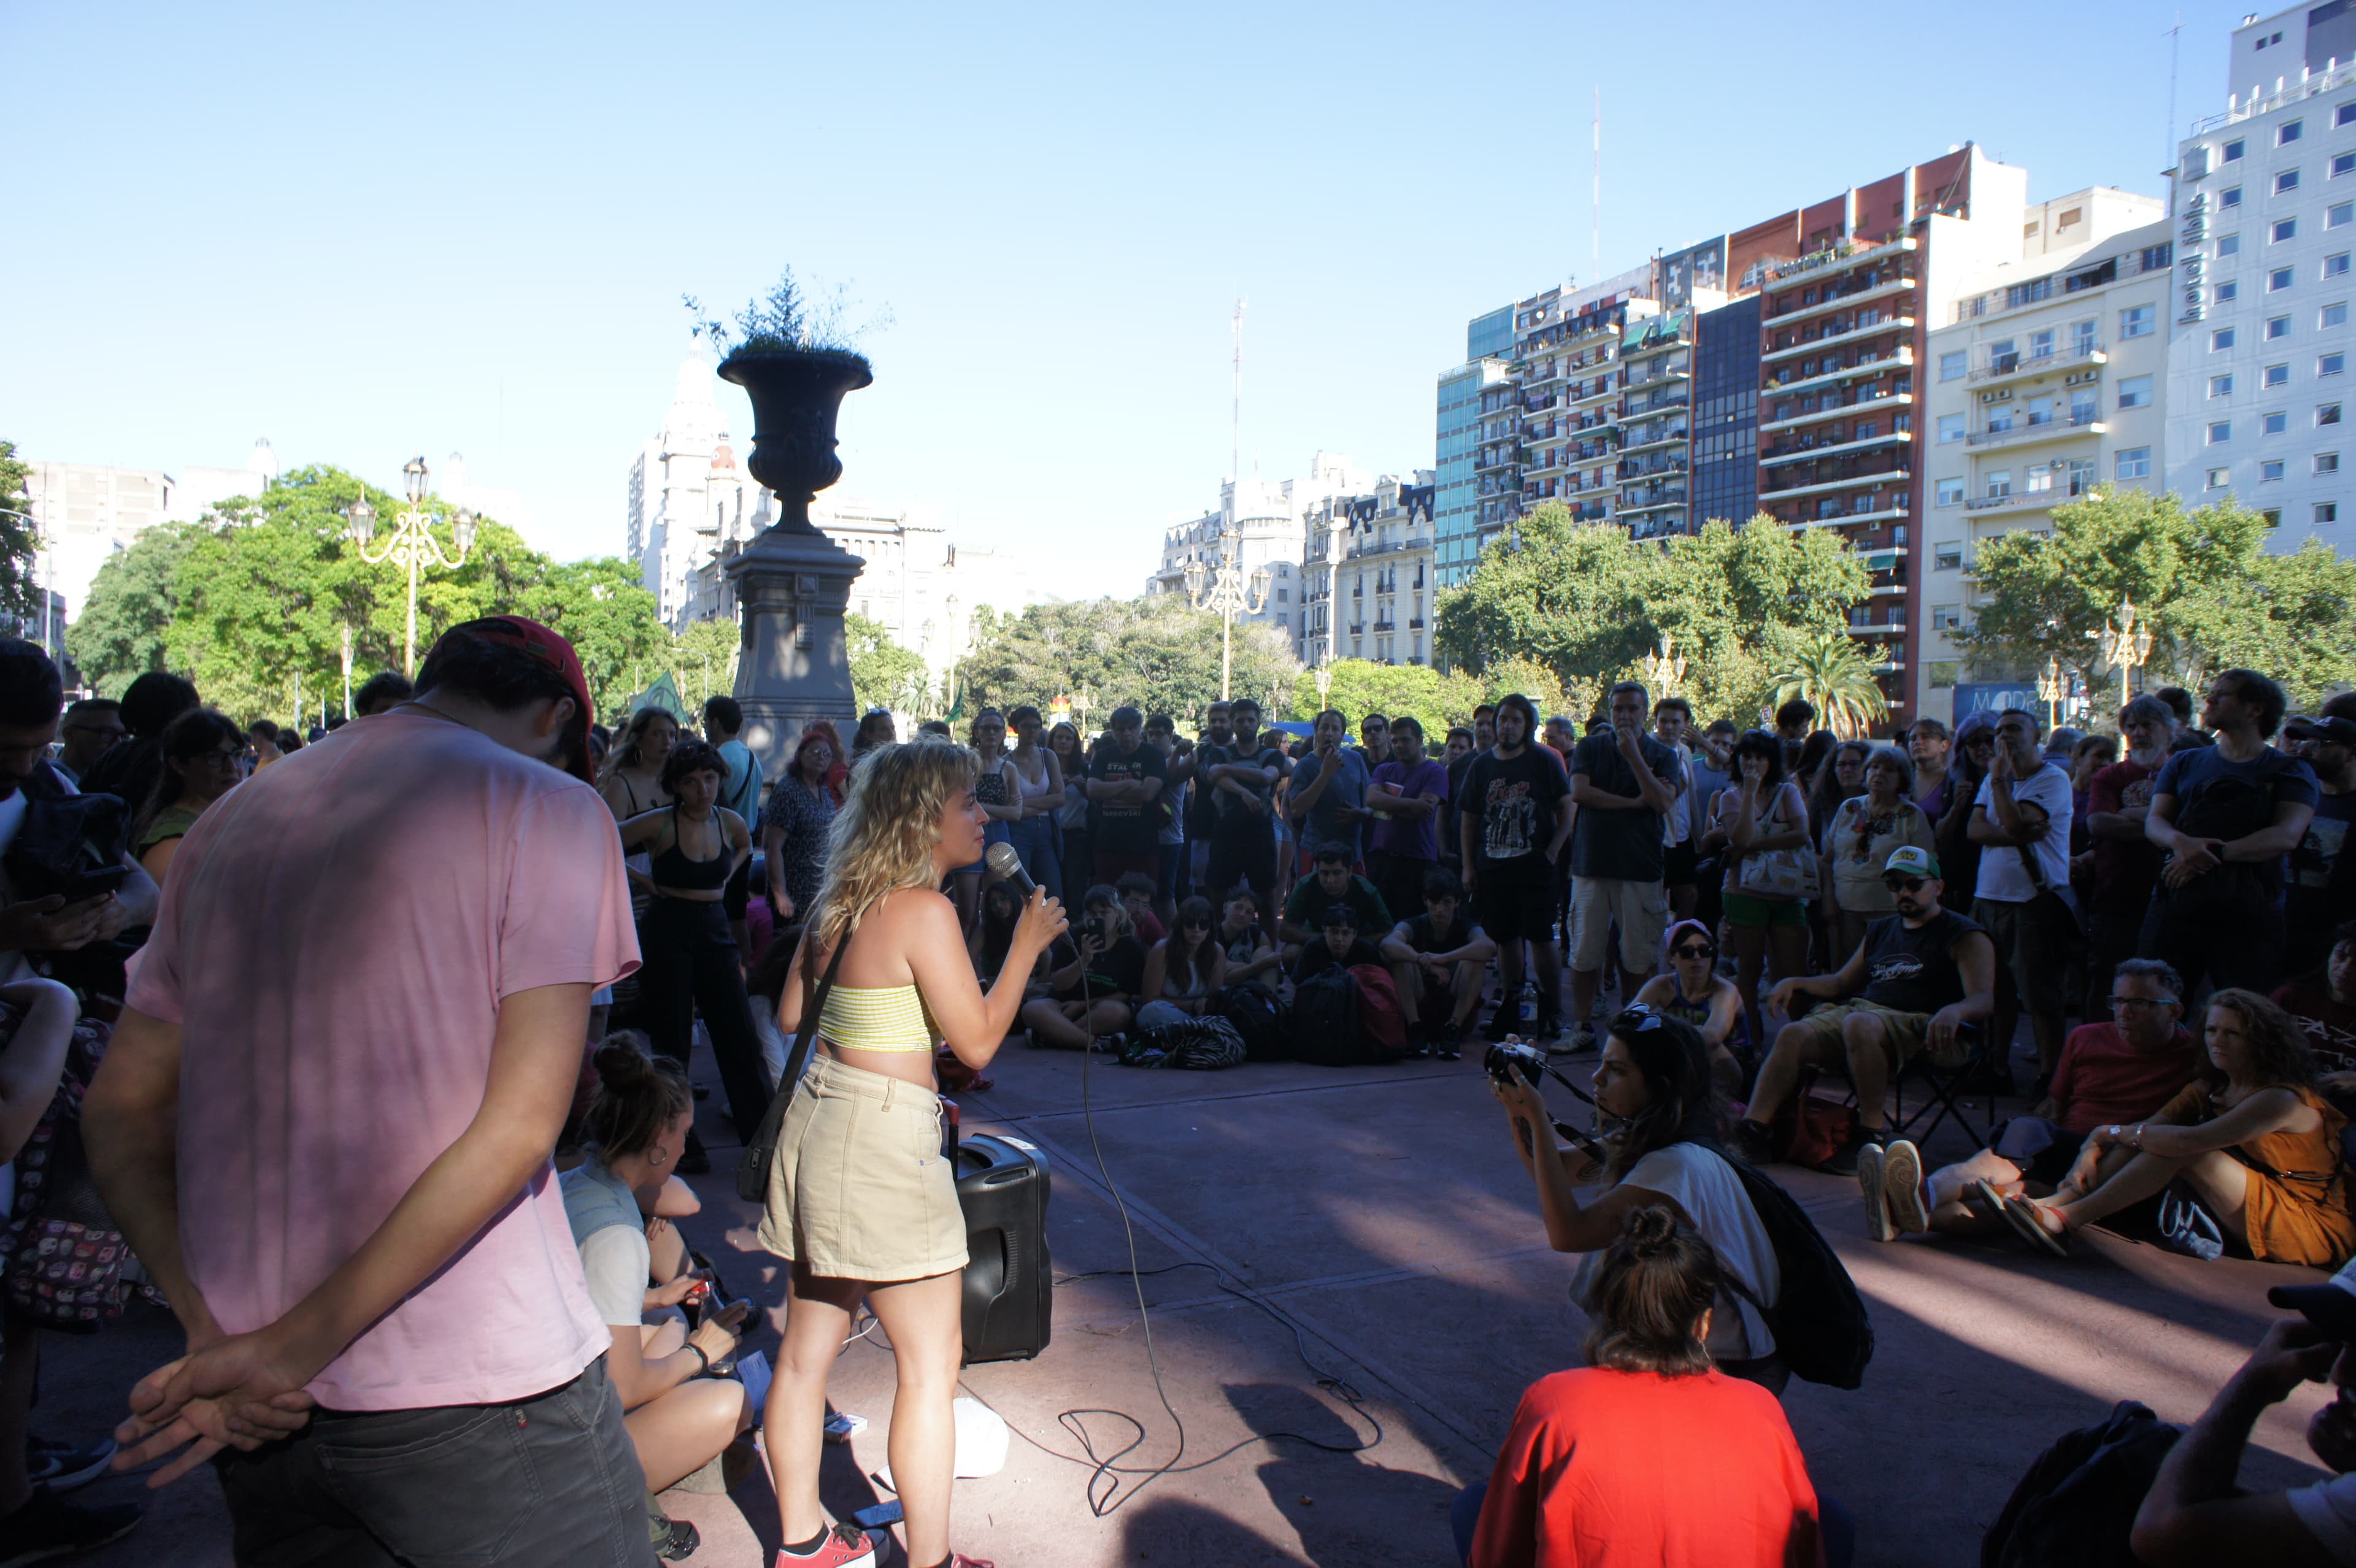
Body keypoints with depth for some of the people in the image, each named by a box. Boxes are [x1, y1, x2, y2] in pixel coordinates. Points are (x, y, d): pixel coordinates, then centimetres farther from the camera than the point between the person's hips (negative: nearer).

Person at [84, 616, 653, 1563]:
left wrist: (210, 1328, -3)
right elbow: (522, 1122, -16)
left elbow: (118, 1108, 9)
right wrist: (298, 1346, -13)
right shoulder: (549, 807, -7)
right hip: (473, 1391, -6)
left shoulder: (230, 821, 11)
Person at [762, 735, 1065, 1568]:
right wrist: (1028, 944, -5)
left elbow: (791, 1013, 16)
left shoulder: (836, 904, 7)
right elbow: (978, 1040, -13)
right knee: (931, 1363, 4)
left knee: (809, 1344, 17)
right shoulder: (924, 910, -17)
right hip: (882, 1137, -9)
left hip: (818, 1114, 9)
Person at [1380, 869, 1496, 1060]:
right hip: (1418, 1007, 0)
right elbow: (1387, 943, -28)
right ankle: (1415, 1028, -25)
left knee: (1476, 957, -21)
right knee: (1400, 955, -21)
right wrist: (1427, 963, -43)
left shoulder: (1465, 928, -2)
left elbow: (1490, 947, -28)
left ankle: (1453, 1029, -24)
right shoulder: (1414, 926, -2)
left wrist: (1444, 958, -41)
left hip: (1457, 1008, 0)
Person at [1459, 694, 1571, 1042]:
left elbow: (1567, 809, 0)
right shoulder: (1481, 765, 9)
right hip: (1492, 868, 4)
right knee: (1505, 940, 8)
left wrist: (1553, 851, -9)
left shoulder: (1543, 762, 0)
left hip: (1535, 868, -3)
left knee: (1542, 939, -5)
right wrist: (1468, 866, 6)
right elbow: (1467, 819, 12)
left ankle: (1554, 1013, 2)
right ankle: (1511, 1009, 18)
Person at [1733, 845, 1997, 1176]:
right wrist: (1796, 983, 16)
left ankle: (1872, 1136, -30)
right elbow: (1841, 982, 35)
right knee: (1792, 1034, -21)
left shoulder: (1964, 935, 7)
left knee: (1858, 1024, -39)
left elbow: (1983, 998, -7)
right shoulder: (1880, 931, 27)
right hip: (1861, 1008, 6)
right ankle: (1750, 1132, -28)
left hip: (1917, 1026, -6)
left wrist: (1952, 1012, -30)